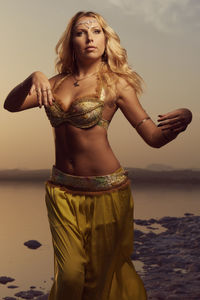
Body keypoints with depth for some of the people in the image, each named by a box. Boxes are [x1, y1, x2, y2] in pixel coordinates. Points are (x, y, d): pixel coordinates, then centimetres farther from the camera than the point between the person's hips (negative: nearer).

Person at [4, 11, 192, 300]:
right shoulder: (59, 81, 8)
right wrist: (34, 77, -18)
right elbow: (11, 104, 1)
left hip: (106, 191, -3)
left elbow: (155, 137, -8)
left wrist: (183, 119, -29)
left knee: (102, 273, 9)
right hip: (63, 189, 3)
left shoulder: (115, 83, -3)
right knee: (70, 275, 1)